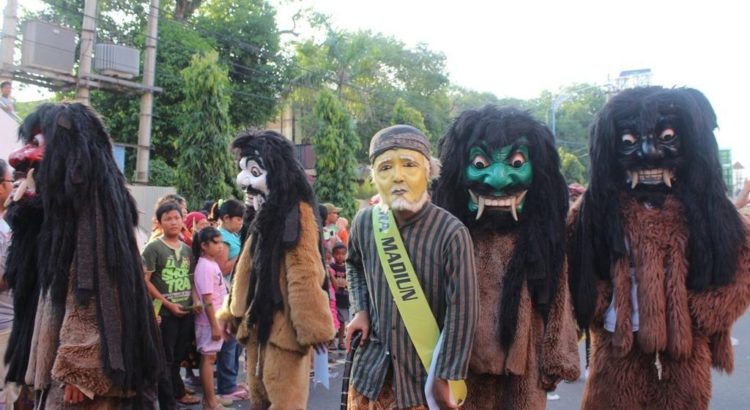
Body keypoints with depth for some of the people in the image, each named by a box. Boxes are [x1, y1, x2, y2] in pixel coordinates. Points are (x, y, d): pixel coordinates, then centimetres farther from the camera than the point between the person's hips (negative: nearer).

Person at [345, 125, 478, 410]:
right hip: (371, 365, 4)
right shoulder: (364, 222, -4)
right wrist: (360, 309, 4)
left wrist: (444, 377, -14)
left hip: (425, 370, -4)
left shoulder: (451, 233, -19)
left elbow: (462, 312, -16)